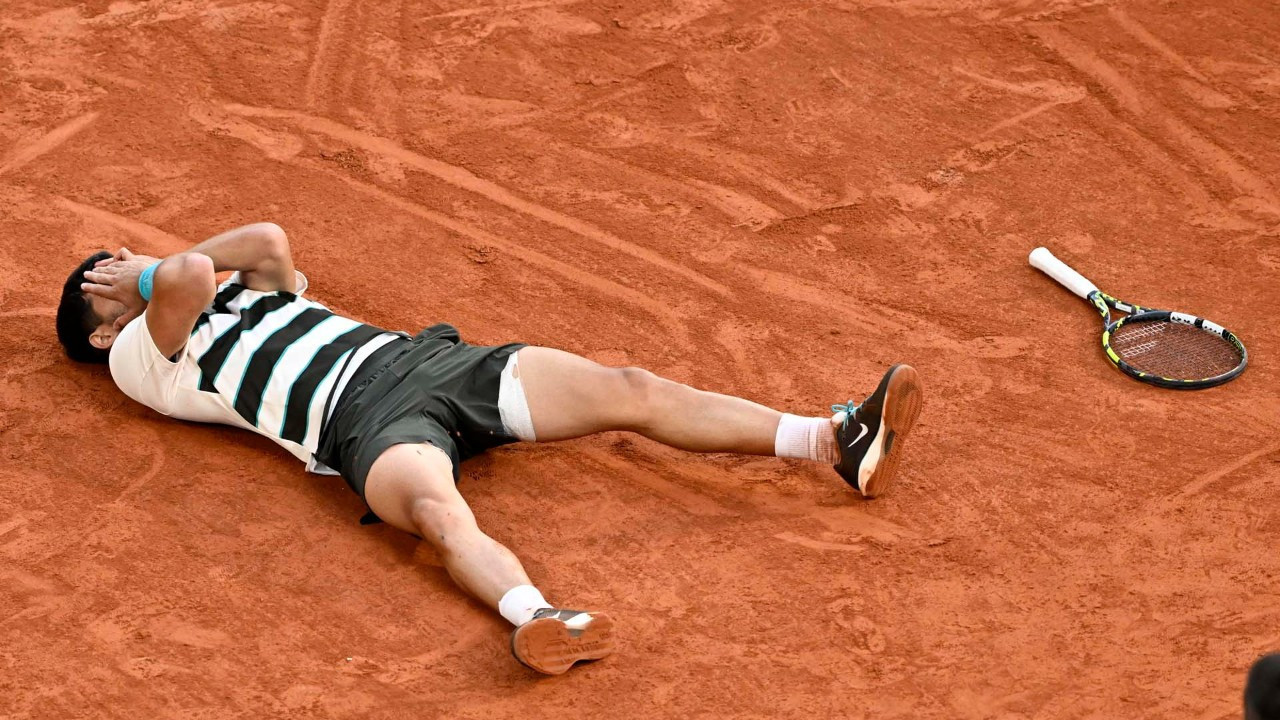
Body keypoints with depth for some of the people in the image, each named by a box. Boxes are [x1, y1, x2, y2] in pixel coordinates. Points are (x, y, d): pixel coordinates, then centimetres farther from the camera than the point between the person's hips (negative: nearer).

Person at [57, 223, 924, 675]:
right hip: (367, 420, -6)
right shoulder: (142, 359, 10)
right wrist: (155, 276, 11)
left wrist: (151, 266, 19)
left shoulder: (240, 294, 33)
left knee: (630, 390, -10)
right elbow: (189, 276, -11)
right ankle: (536, 618, -70)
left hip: (424, 356, 6)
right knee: (442, 514, -40)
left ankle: (840, 444, -19)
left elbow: (271, 241, 9)